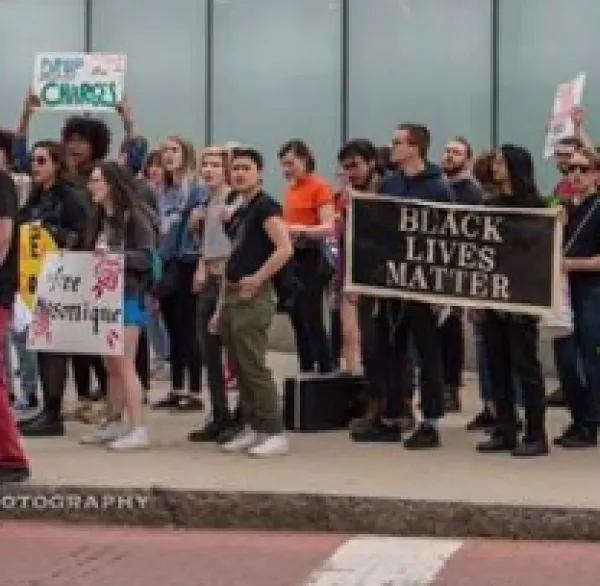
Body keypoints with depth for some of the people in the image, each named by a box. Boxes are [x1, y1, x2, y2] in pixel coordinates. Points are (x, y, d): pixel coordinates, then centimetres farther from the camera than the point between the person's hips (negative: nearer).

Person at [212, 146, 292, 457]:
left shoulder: (266, 207, -9)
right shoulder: (240, 213, 19)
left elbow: (285, 248, -23)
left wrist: (256, 280, -18)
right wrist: (220, 307, 19)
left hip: (254, 297, -9)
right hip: (232, 297, 9)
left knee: (254, 367, -10)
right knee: (240, 368, 10)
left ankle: (275, 432, -6)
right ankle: (252, 428, 17)